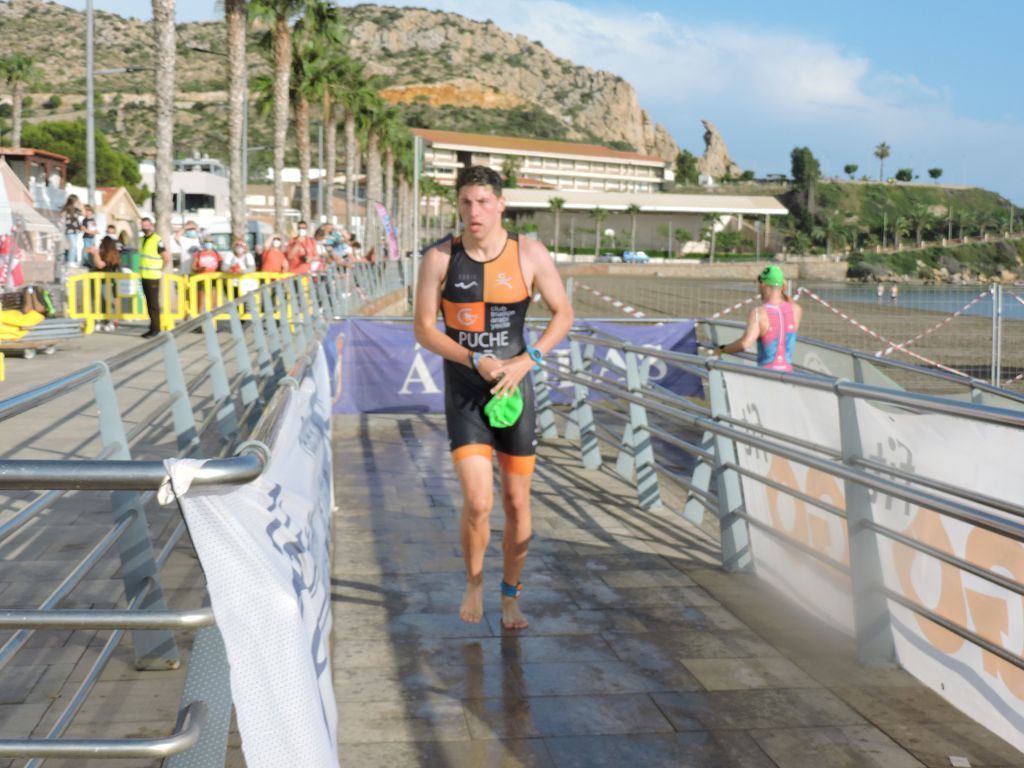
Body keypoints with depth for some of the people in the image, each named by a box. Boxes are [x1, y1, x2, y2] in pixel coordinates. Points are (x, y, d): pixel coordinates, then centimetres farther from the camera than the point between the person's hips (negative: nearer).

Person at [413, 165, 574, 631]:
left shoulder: (530, 255, -4)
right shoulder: (439, 259, -6)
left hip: (514, 390, 1)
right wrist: (475, 361, -16)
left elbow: (563, 314, 3)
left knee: (517, 502, 8)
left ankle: (511, 596, 28)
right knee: (477, 502, -13)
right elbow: (423, 330, -3)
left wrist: (527, 361, -12)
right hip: (463, 394, -1)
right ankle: (474, 584, 16)